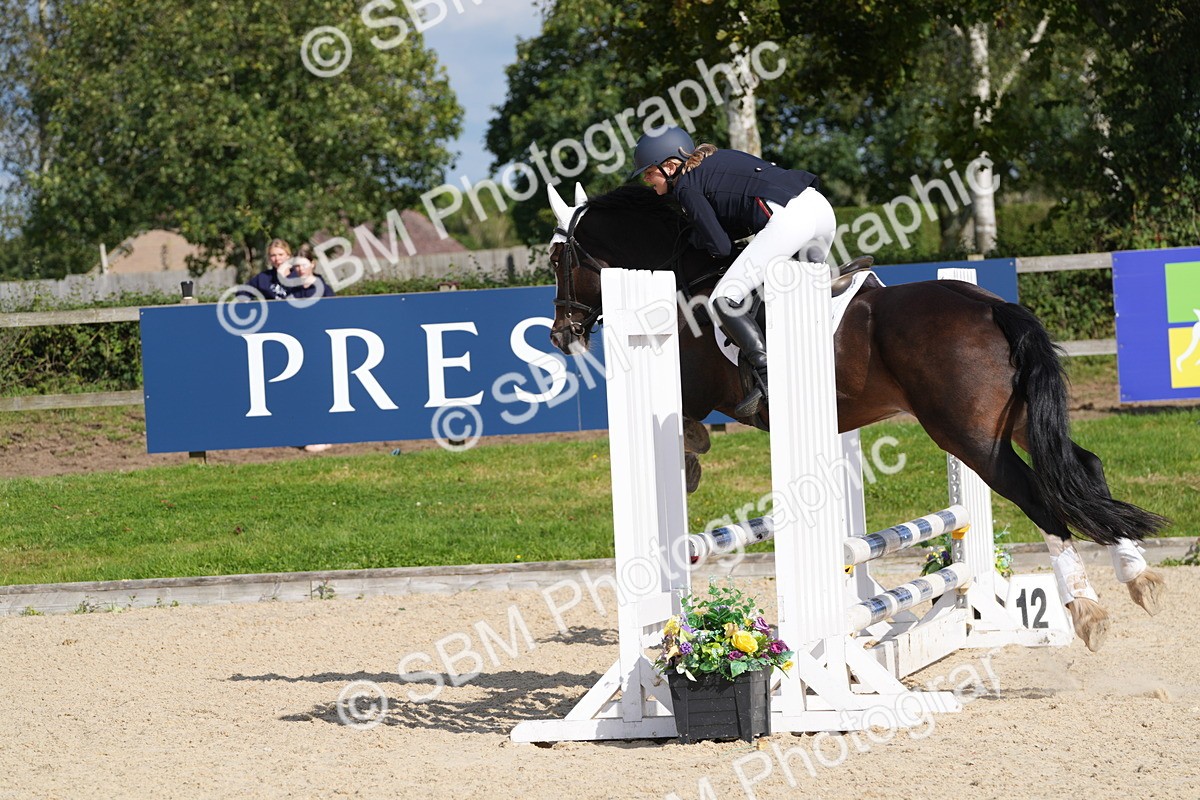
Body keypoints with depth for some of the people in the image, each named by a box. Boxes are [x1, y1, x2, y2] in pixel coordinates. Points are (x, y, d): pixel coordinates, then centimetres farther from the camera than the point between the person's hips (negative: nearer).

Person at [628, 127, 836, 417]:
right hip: (821, 206, 9)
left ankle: (769, 378, -19)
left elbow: (720, 246, -2)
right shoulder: (717, 159, 27)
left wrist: (696, 237, 17)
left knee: (723, 301, -9)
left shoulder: (686, 186, 2)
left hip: (788, 218, -9)